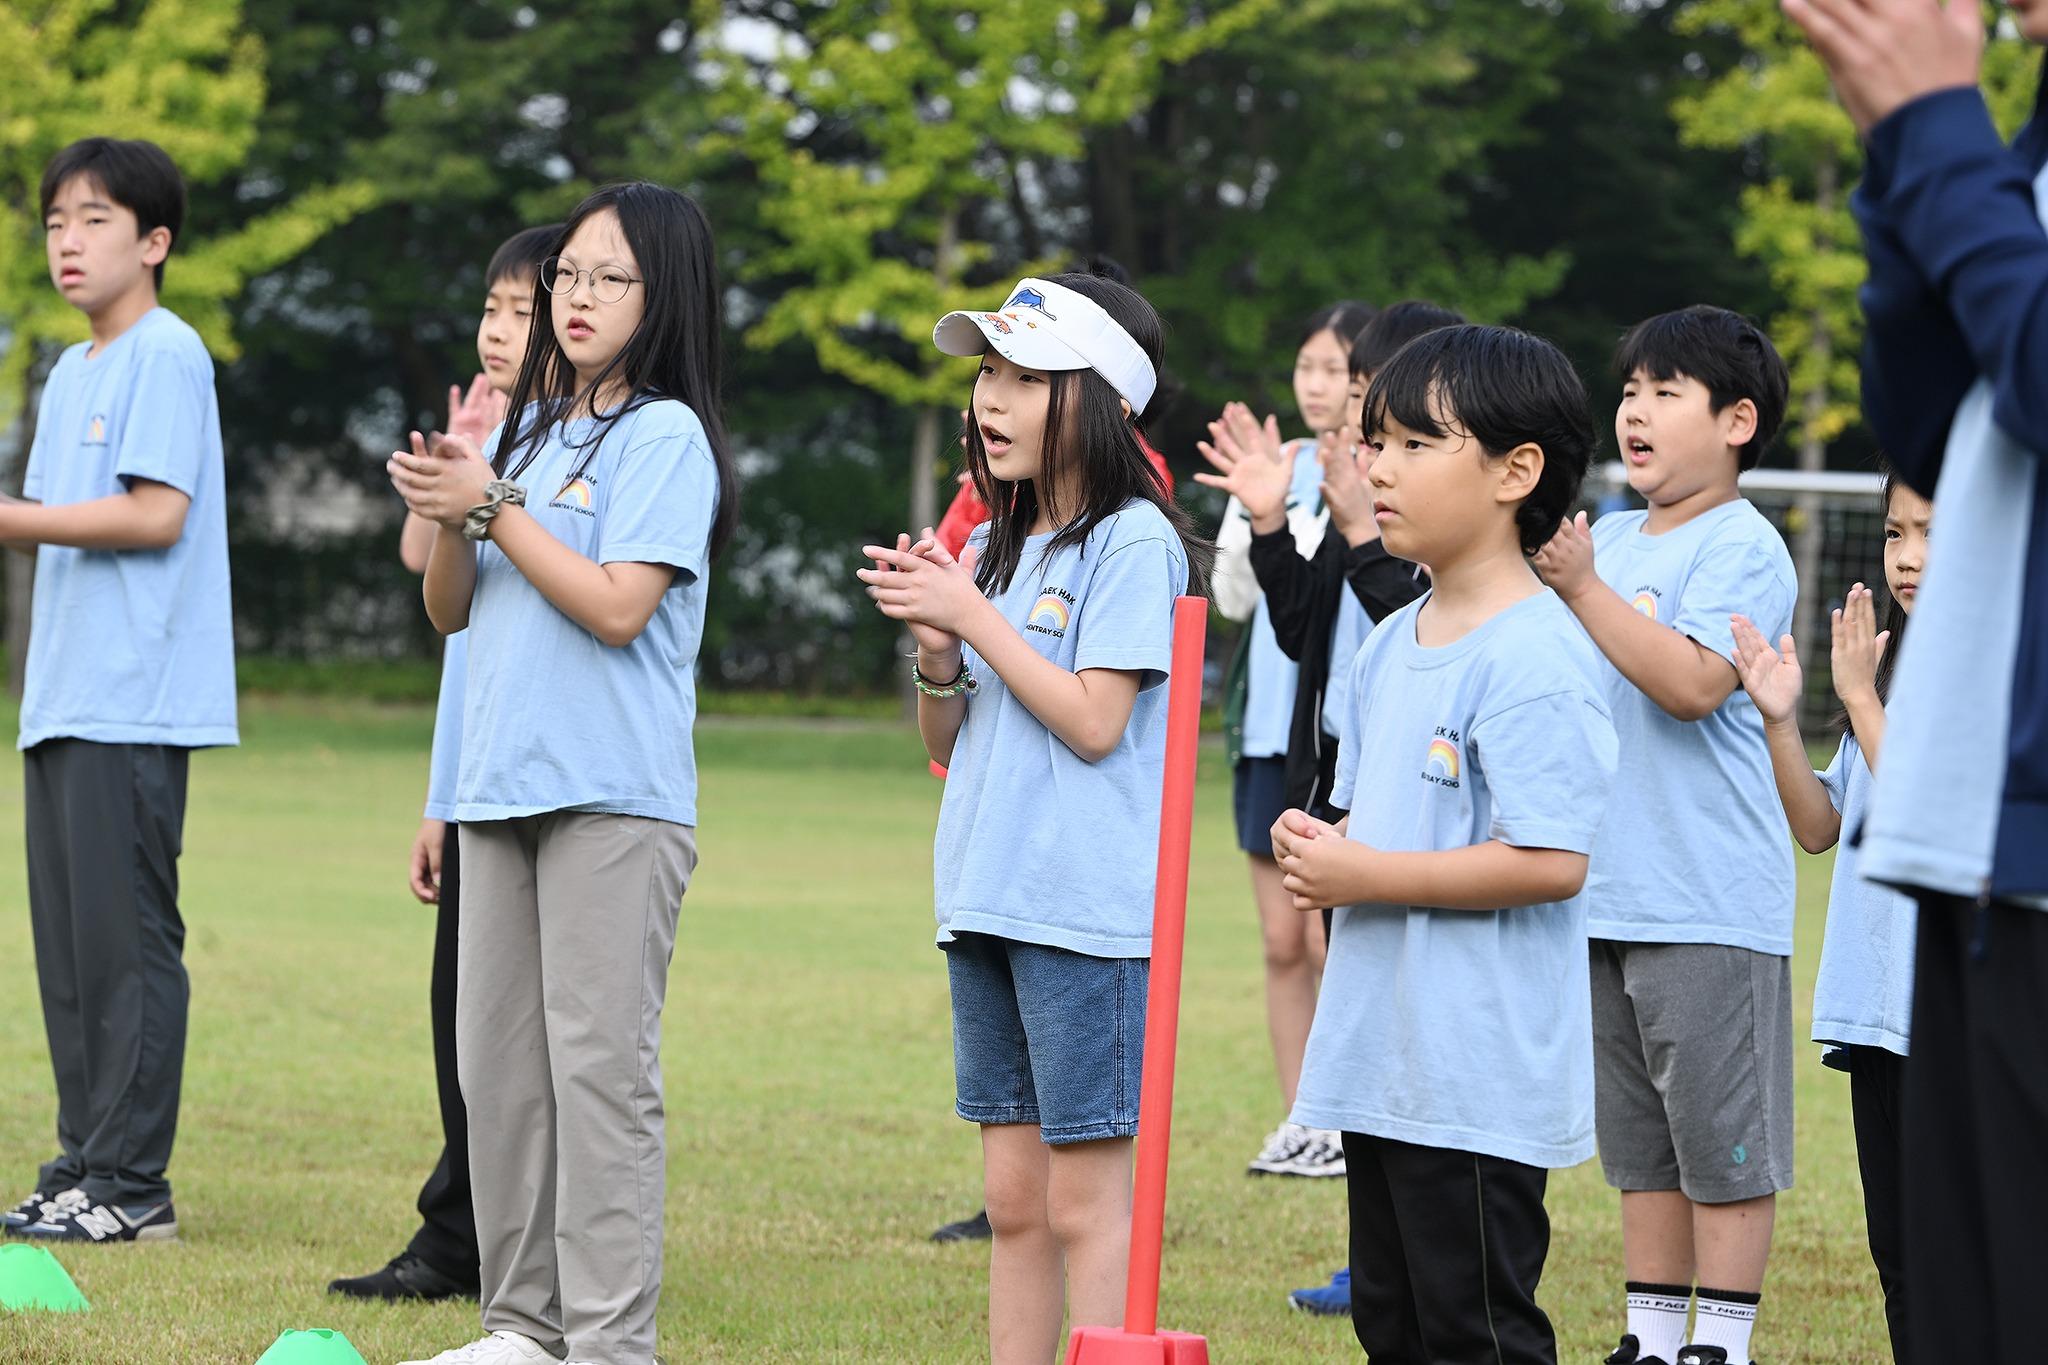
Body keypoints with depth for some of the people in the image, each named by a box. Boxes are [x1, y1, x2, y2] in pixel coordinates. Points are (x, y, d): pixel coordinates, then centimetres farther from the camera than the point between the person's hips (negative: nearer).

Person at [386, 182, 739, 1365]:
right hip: (502, 784, 8)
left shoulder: (667, 437, -6)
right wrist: (447, 517, -3)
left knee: (600, 1067, -8)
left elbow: (618, 604, -16)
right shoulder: (528, 430, 16)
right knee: (497, 1065, 10)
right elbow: (451, 610, 17)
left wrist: (492, 507, -12)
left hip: (615, 800, -8)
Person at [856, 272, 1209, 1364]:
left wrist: (974, 617, -12)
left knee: (1086, 1200, -6)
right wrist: (935, 652, -3)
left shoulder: (1133, 542, -8)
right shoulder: (991, 548, 14)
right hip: (986, 903, 8)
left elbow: (1093, 721, -16)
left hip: (1087, 911, -8)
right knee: (1014, 1198, 11)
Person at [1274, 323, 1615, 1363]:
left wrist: (1368, 875, -19)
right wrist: (1313, 843, 0)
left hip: (1481, 1074, -10)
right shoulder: (1389, 647, 13)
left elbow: (1551, 861, -23)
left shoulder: (1534, 658, -16)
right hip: (1382, 1060, 10)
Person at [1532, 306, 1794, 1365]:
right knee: (1642, 1144, 14)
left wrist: (1581, 589, -21)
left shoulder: (1743, 547, -9)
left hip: (1710, 906, -8)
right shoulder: (1608, 538, 14)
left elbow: (1695, 682, -22)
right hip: (1609, 897, 8)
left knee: (1723, 1139, -2)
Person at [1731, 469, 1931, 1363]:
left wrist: (1860, 699, -15)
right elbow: (1820, 826, 14)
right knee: (1899, 1255, 12)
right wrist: (1780, 720, -1)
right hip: (1877, 1009, 8)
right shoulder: (1897, 662, 12)